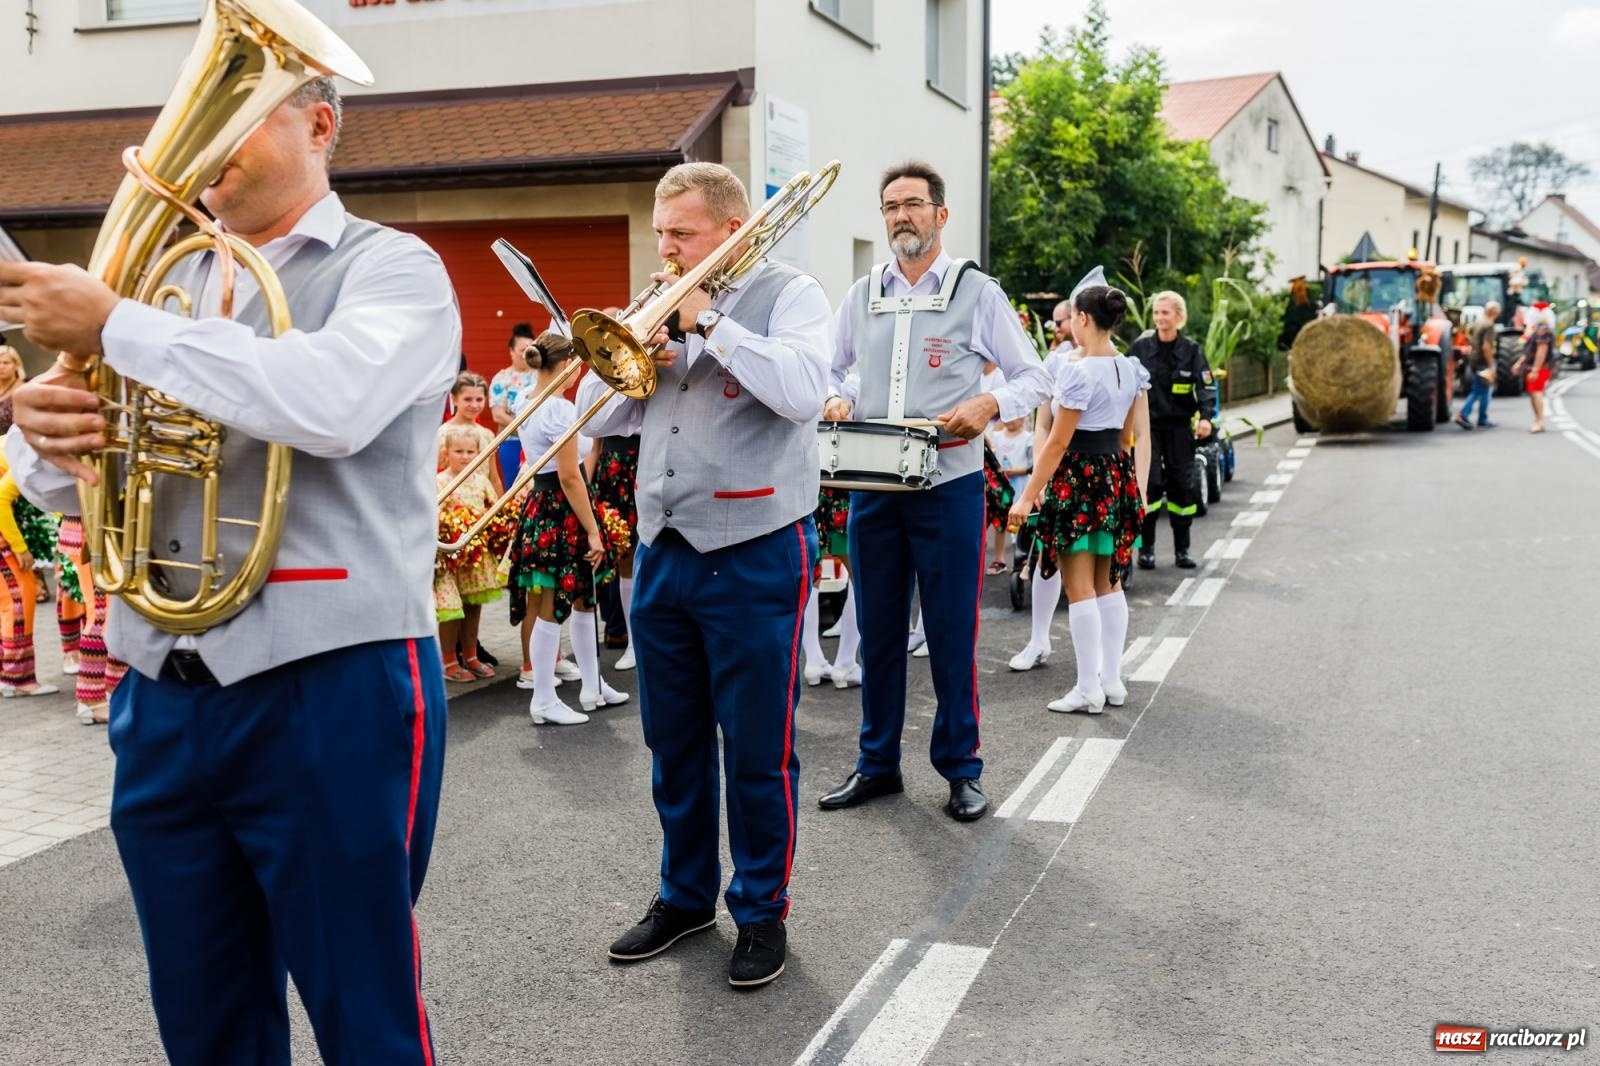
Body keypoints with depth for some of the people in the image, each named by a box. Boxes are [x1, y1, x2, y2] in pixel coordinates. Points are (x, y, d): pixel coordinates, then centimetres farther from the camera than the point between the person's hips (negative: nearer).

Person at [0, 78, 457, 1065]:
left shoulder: (393, 268, -3)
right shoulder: (169, 280, 15)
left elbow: (332, 402, -24)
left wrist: (114, 325, -19)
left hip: (331, 689, -6)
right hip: (161, 694, 6)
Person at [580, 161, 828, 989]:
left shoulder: (787, 295, -3)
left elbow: (803, 390, -22)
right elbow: (598, 415, 13)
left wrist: (708, 322, -16)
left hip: (754, 555, -6)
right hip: (662, 550, 6)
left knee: (756, 748, 3)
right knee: (672, 741, 14)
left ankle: (762, 911, 18)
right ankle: (685, 895, 30)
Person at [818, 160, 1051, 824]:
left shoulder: (977, 292, 2)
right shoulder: (863, 295, 12)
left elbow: (1032, 377, 2)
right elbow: (830, 367, 22)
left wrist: (988, 404, -17)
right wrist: (836, 398, 0)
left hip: (949, 484, -3)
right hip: (872, 486, 4)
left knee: (952, 631, 0)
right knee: (876, 627, 9)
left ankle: (961, 768, 14)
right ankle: (877, 763, 21)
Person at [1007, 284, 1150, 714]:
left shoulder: (1079, 372, -17)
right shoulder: (1131, 369, 6)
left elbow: (1058, 442, -17)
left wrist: (1028, 496, -13)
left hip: (1079, 476, -8)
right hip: (1118, 475, 8)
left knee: (1080, 587, -2)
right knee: (1109, 584, 15)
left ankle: (1089, 688, 1)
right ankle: (1112, 680, 20)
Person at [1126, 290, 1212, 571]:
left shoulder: (1191, 351, 1)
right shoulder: (1139, 348, 0)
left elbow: (1206, 387, -5)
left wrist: (1205, 416, -21)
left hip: (1179, 426, 1)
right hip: (1148, 425, -1)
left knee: (1183, 485, 4)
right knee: (1149, 483, -7)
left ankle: (1182, 549, 15)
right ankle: (1146, 547, 2)